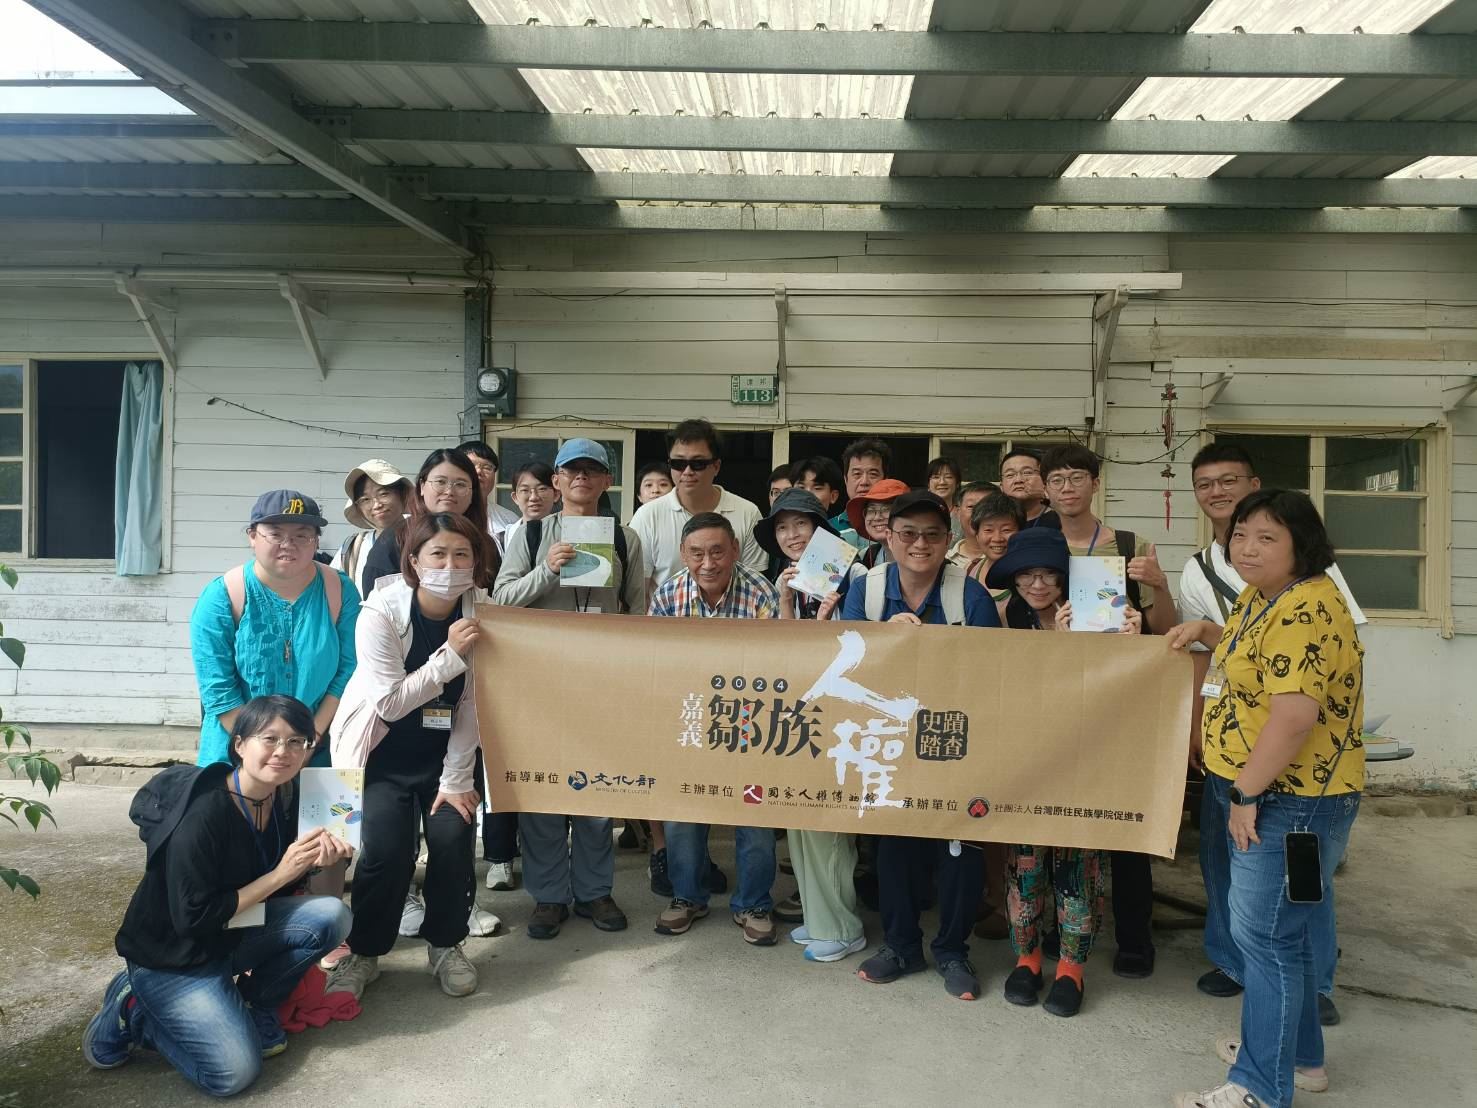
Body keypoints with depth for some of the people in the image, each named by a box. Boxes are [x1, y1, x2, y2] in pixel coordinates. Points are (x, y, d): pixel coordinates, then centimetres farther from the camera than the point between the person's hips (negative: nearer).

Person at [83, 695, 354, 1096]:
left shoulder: (284, 800, -8)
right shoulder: (202, 814, -29)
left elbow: (281, 890, 4)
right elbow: (194, 918, -26)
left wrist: (315, 857, -17)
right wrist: (280, 874, -25)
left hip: (233, 934, 6)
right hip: (172, 954, -6)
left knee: (331, 916, -15)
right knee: (233, 1072, -16)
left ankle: (253, 1005, 5)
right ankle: (133, 1013, 6)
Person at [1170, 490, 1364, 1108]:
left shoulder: (1306, 611, -22)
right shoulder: (1259, 598, 10)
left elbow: (1294, 715, -29)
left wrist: (1246, 793, -21)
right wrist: (1205, 632, 13)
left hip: (1290, 800, -10)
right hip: (1257, 792, 10)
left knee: (1267, 933, 0)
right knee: (1279, 928, 20)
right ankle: (1299, 1055, 37)